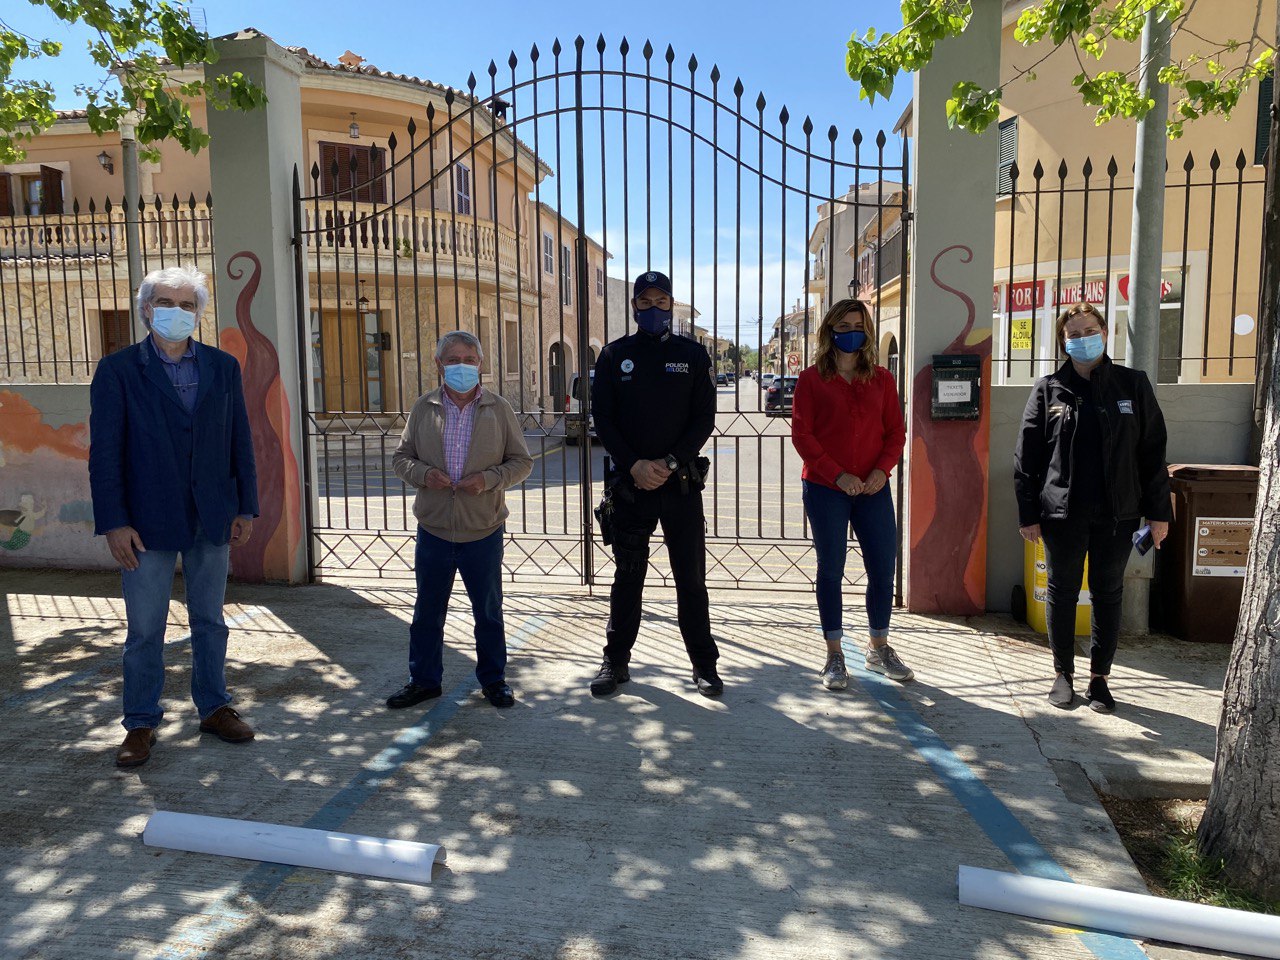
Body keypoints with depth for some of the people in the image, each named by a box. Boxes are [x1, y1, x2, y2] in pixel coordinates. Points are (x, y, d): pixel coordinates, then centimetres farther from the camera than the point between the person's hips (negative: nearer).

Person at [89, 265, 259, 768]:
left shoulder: (223, 367, 5)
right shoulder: (118, 369, -2)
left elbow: (239, 440, 6)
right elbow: (105, 452, -5)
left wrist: (246, 508, 2)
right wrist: (113, 523, -10)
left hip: (212, 518, 2)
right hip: (148, 521, -2)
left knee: (210, 621, 14)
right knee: (145, 631, 7)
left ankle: (214, 708, 28)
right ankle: (140, 724, 22)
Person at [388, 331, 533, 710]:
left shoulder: (498, 408, -1)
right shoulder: (424, 408, 3)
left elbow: (522, 461, 3)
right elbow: (400, 457, 9)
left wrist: (489, 479, -14)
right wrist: (423, 474, -12)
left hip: (483, 532, -1)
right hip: (433, 530, 2)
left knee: (488, 611, 11)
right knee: (427, 611, 13)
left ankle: (493, 679, 28)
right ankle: (424, 679, 29)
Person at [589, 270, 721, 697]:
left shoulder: (693, 355, 5)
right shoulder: (614, 355, 6)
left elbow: (704, 418, 0)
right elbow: (603, 420, 1)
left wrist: (671, 463, -13)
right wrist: (634, 465, -12)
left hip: (681, 482, 0)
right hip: (631, 482, 1)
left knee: (691, 577, 6)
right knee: (627, 577, 9)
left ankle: (704, 663, 17)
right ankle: (616, 662, 20)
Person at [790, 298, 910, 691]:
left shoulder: (881, 379, 9)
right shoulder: (811, 378, 0)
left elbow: (896, 431, 9)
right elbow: (801, 434, -5)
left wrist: (882, 470, -9)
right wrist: (838, 474, -13)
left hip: (873, 487, 3)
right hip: (824, 488, -3)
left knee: (884, 567, 4)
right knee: (831, 568, 4)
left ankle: (878, 648, 25)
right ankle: (834, 655, 16)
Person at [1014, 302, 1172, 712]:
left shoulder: (1133, 384, 4)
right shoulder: (1048, 389, 1)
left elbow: (1153, 451, 5)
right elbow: (1026, 456, 0)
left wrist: (1158, 510, 1)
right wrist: (1028, 513, -4)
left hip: (1117, 513, 1)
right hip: (1063, 513, -1)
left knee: (1108, 594, 9)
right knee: (1062, 592, 8)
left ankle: (1099, 678, 22)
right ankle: (1064, 675, 22)